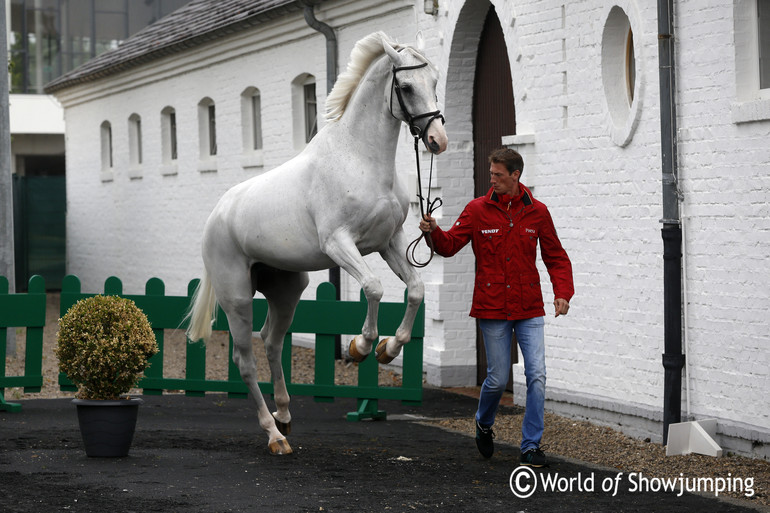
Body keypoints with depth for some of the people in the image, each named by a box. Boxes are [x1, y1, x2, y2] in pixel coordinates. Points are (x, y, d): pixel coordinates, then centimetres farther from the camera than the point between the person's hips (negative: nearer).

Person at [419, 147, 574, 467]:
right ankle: (484, 423, 34)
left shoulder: (537, 212, 2)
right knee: (498, 378, 3)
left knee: (536, 375, -7)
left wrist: (562, 292, -5)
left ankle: (531, 446, 1)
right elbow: (451, 244, -3)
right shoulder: (478, 210, -1)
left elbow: (556, 258, 8)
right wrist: (434, 232, -24)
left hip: (529, 310, 1)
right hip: (492, 309, -1)